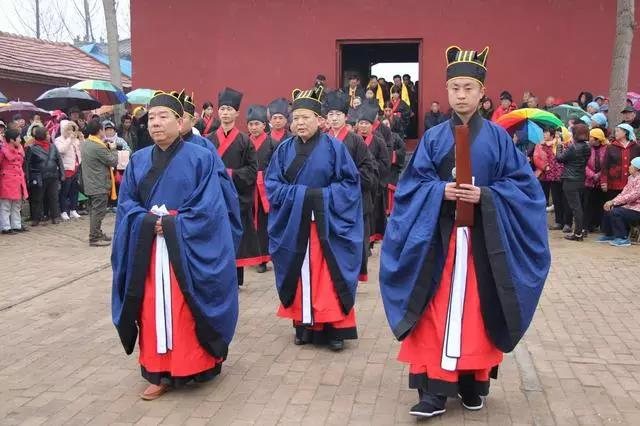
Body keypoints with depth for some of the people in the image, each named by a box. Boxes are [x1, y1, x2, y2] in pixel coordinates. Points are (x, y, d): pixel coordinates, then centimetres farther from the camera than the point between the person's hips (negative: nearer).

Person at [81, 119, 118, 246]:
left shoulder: (84, 144, 6)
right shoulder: (99, 147, -22)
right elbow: (113, 161, -15)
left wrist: (106, 147, 9)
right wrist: (113, 149, 0)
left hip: (89, 184, 10)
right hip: (99, 185, -9)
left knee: (94, 210, 17)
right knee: (98, 212, -4)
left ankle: (97, 233, 28)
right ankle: (94, 238, -1)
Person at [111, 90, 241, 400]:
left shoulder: (202, 158, -4)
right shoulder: (138, 161, 10)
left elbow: (210, 206, -10)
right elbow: (126, 203, 8)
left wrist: (172, 224, -15)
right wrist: (148, 221, -12)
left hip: (188, 248, -4)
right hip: (147, 248, 4)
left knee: (185, 309, -1)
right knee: (153, 309, 6)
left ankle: (190, 368, 14)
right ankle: (159, 373, 16)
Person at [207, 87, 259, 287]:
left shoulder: (244, 141, 2)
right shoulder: (209, 140, 8)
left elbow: (252, 169, -2)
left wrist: (231, 173, -13)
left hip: (237, 196, -1)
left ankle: (235, 278, 13)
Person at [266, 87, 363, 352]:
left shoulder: (334, 147, -2)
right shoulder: (284, 150, 6)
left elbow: (350, 183, -3)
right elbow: (272, 185, 1)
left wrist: (323, 196, -16)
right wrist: (302, 194, -13)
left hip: (327, 223, -3)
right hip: (294, 223, 3)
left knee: (328, 276, -2)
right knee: (301, 275, 8)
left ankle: (335, 328, 6)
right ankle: (304, 325, 18)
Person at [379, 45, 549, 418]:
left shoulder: (498, 137, 3)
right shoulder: (433, 137, 4)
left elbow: (522, 183, 0)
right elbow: (412, 185, 2)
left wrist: (486, 195, -15)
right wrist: (440, 191, -16)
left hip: (483, 236, 0)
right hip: (439, 235, 0)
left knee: (477, 306, 7)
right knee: (438, 309, -2)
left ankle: (473, 381, 22)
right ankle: (435, 388, 2)